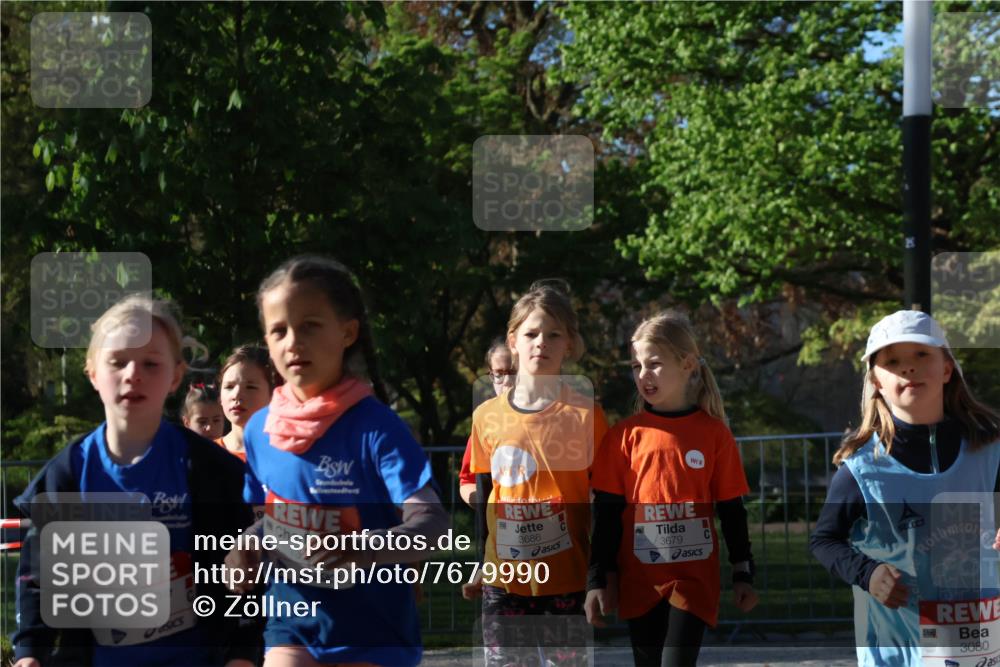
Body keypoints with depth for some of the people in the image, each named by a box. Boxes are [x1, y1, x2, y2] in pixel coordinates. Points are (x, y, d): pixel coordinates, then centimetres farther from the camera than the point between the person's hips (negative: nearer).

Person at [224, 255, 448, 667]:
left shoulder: (374, 425, -17)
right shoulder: (259, 430, -1)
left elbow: (432, 522, -26)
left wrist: (368, 547, -44)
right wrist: (242, 552, -5)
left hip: (371, 628, -4)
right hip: (292, 621, 4)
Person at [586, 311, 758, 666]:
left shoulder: (713, 433, 0)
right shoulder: (625, 435, 1)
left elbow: (731, 509, 7)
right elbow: (606, 513, 3)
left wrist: (743, 573, 7)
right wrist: (598, 580, 1)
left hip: (694, 578, -1)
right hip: (640, 582, 1)